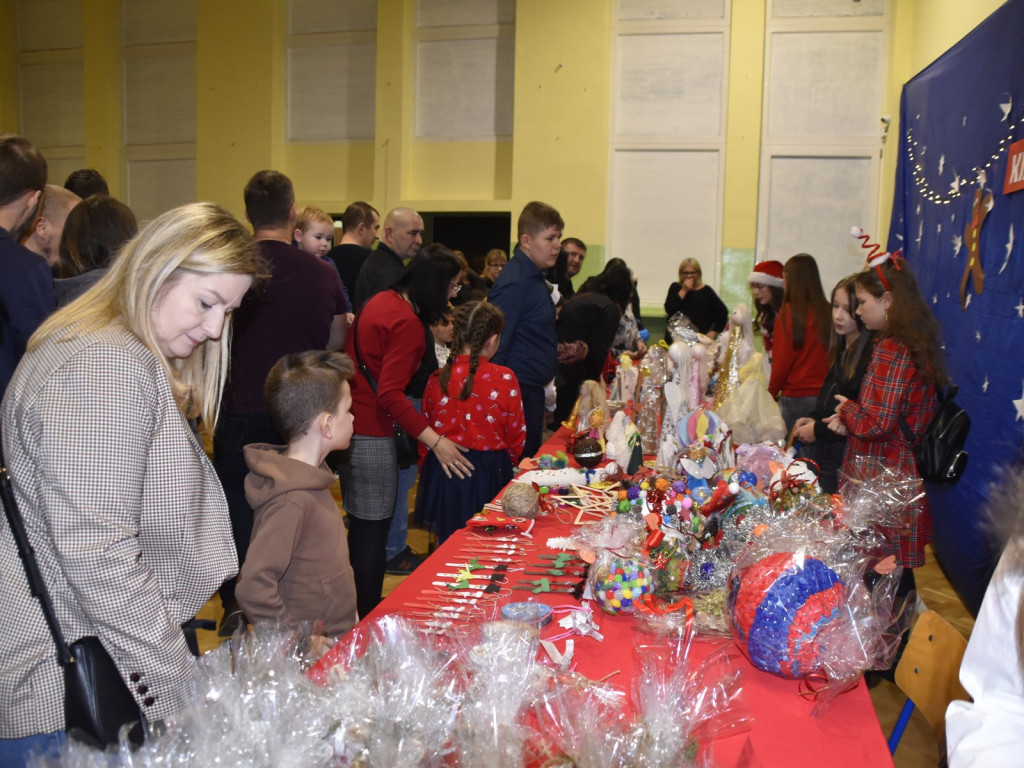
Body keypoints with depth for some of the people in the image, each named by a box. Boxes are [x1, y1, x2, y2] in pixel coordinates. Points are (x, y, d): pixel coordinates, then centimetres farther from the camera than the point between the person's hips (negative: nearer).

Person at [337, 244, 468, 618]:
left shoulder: (381, 300, 8)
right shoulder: (408, 322, -19)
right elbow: (390, 394, -25)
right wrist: (435, 441, -27)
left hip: (349, 423, 10)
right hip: (370, 433, -10)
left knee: (361, 525, 20)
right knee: (372, 530, -1)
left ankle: (361, 604, 35)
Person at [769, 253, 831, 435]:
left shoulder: (790, 311, -9)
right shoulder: (827, 311, 2)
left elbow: (782, 360, -7)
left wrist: (772, 391, 6)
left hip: (796, 396, -4)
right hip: (824, 395, 4)